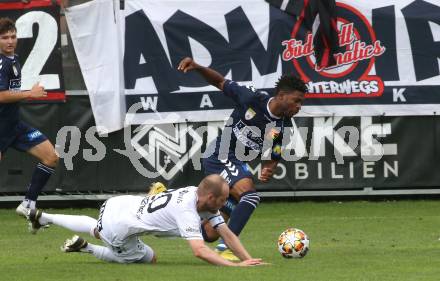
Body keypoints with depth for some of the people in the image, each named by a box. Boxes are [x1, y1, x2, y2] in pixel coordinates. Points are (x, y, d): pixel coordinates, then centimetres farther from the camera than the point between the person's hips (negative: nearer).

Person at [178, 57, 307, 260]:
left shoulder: (284, 128, -2)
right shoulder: (252, 98, -16)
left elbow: (272, 159, 4)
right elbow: (220, 82, -5)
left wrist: (267, 172, -20)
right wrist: (197, 67, -20)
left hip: (237, 164, 7)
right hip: (220, 156, -7)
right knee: (250, 195, -32)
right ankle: (225, 249, -31)